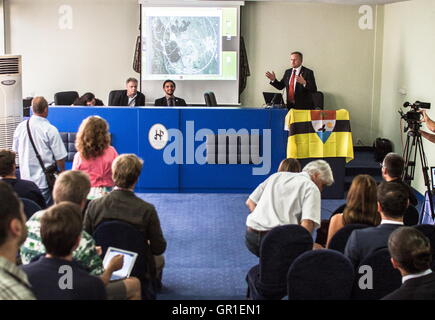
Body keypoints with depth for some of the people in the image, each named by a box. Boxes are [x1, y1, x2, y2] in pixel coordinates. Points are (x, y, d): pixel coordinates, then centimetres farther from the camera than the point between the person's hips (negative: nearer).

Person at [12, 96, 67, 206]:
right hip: (44, 180, -5)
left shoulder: (20, 127, 0)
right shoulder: (50, 130, -16)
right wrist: (62, 171, 7)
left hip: (25, 178, 5)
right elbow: (60, 157, -13)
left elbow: (15, 151, 13)